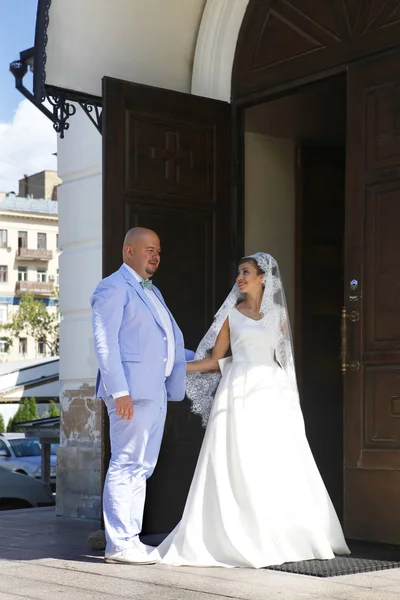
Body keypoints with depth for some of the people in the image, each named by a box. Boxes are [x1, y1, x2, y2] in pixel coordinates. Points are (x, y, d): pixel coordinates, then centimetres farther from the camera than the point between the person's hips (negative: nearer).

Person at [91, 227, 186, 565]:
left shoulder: (152, 292, 24)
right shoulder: (114, 288, -5)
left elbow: (171, 340, 30)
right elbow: (105, 343, -14)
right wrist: (119, 391, -21)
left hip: (156, 391, 9)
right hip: (132, 391, -9)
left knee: (142, 468, 11)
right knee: (126, 465, -8)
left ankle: (131, 539, 17)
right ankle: (118, 544, -5)